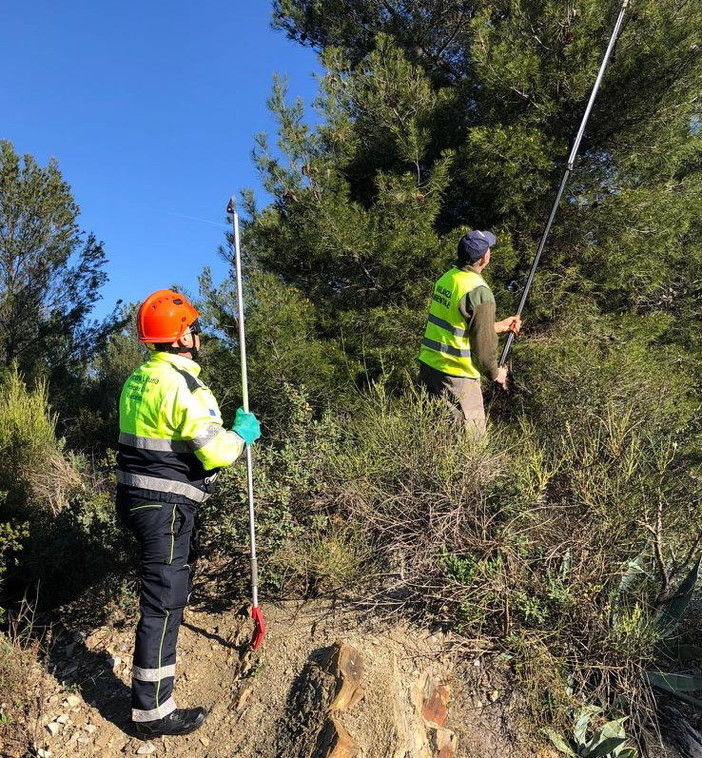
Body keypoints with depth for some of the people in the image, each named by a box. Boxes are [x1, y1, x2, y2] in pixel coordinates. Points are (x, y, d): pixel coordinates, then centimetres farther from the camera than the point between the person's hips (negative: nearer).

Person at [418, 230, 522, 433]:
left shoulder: (446, 278, 7)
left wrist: (500, 325, 24)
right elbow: (483, 342, -16)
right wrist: (495, 374, 2)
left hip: (428, 365, 8)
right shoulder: (479, 292, -18)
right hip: (455, 376, -8)